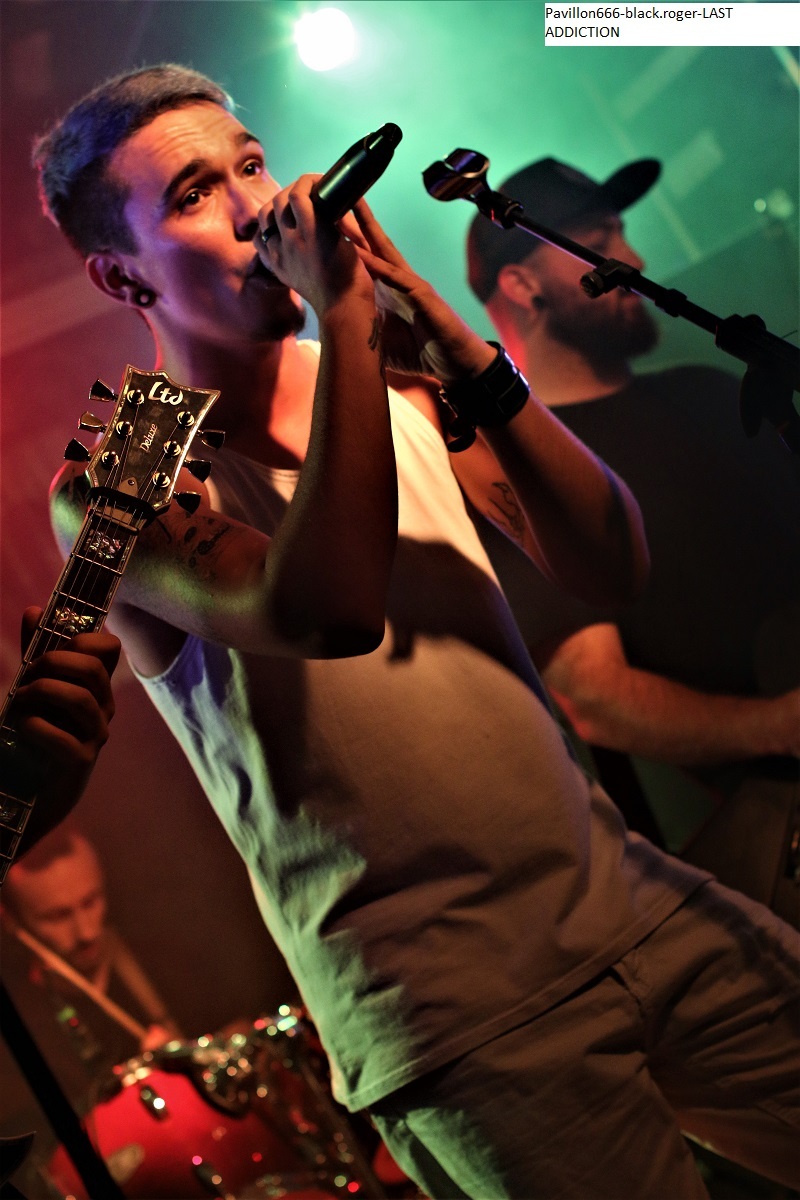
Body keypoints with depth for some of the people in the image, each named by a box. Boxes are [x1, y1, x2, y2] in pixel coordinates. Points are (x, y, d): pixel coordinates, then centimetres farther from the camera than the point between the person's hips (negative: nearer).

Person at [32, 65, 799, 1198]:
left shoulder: (390, 380, 7)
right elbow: (327, 612, -29)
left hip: (626, 894, 5)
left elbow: (610, 567, -3)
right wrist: (343, 311, -23)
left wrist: (446, 335, -13)